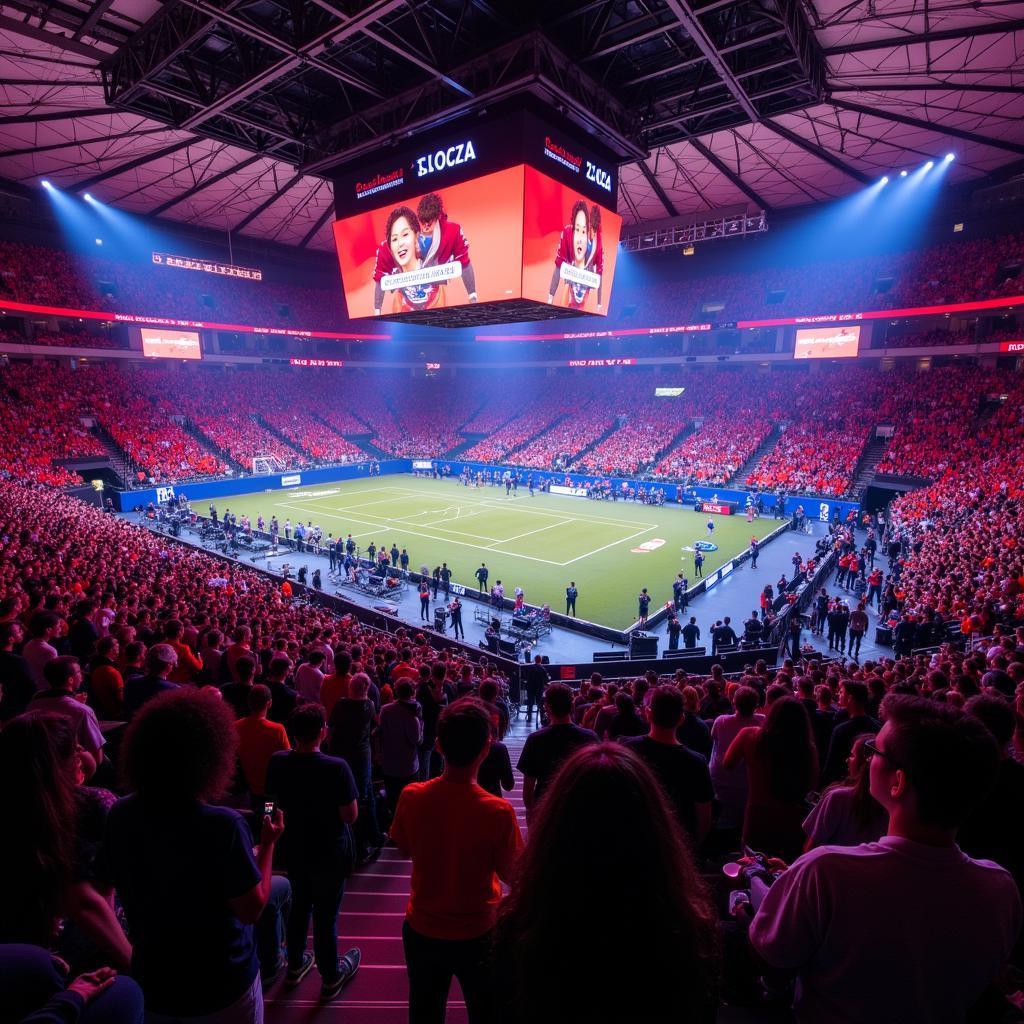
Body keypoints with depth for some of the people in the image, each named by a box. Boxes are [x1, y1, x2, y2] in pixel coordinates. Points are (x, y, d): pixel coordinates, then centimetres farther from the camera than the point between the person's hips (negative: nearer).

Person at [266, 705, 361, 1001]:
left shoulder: (277, 762, -14)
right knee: (326, 916, 13)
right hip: (329, 853, -5)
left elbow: (277, 801, 3)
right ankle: (331, 978, 34)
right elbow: (350, 815, -22)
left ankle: (295, 966, 47)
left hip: (293, 849, 5)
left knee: (299, 906, 26)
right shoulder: (336, 768, -30)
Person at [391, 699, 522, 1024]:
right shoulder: (498, 811, -31)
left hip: (422, 930, 2)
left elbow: (404, 850, -3)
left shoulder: (412, 797, -22)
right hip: (477, 934, -2)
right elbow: (510, 874, -15)